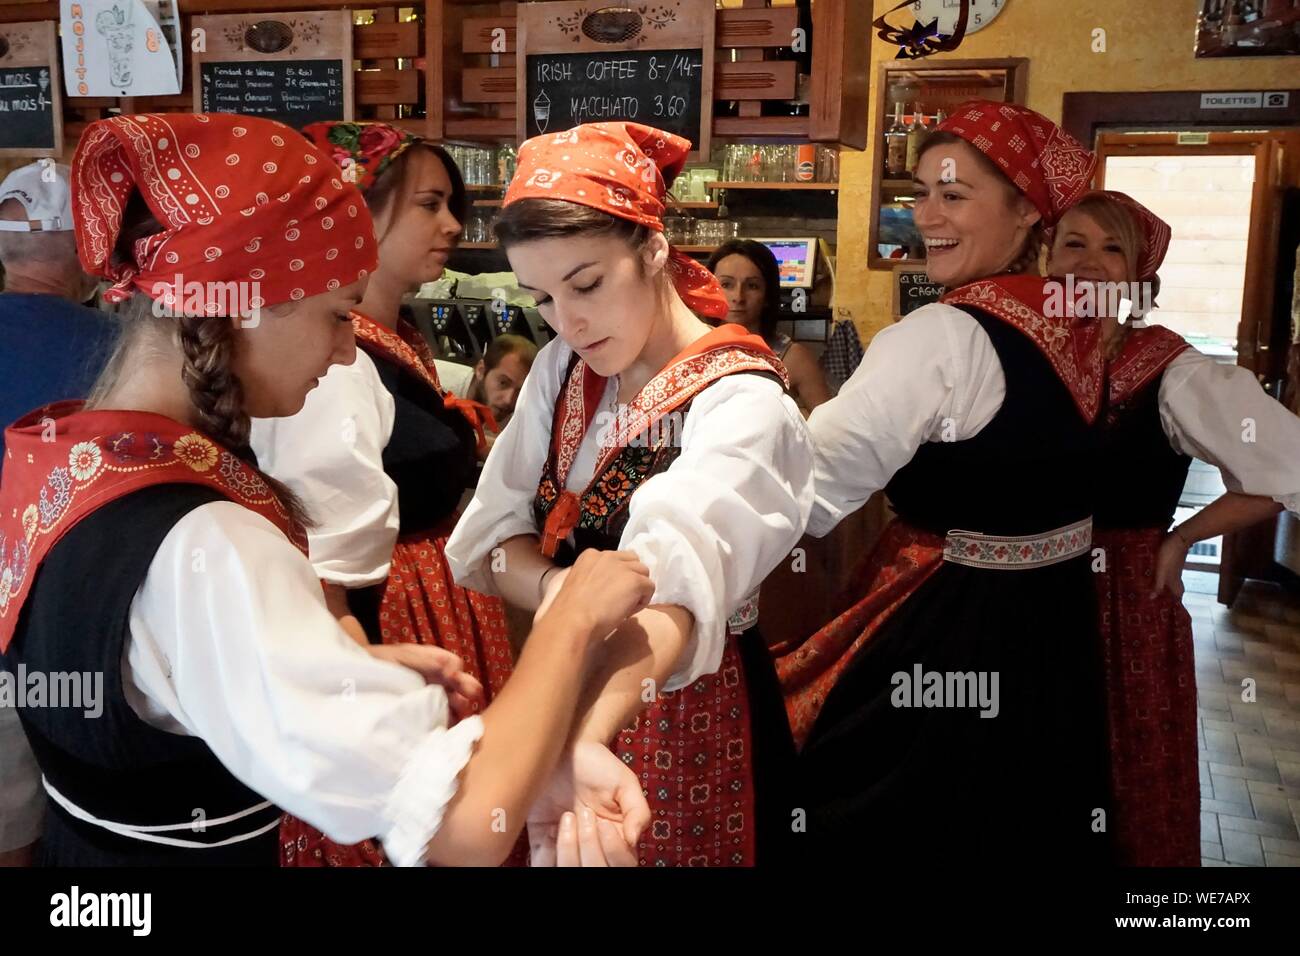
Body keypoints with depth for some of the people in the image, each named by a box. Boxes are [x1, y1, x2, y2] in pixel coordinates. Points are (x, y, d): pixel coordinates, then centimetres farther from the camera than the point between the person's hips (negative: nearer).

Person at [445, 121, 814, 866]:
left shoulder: (740, 402, -22)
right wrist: (553, 588, -27)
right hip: (565, 694, 6)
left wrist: (579, 743, -56)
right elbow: (491, 536, -5)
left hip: (688, 724, -5)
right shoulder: (563, 370, -1)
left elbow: (676, 574, -40)